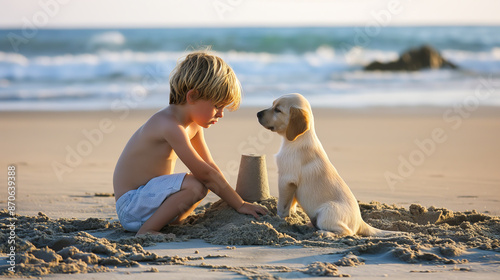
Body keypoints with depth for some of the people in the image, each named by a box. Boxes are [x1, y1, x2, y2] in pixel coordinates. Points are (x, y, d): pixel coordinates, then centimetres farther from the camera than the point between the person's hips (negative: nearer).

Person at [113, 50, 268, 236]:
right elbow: (205, 173, -25)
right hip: (130, 205, -10)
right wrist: (240, 205, -20)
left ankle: (171, 222, 6)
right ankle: (146, 230, -19)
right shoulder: (171, 126, -24)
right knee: (195, 185, -28)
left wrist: (232, 198, 5)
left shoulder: (193, 125, 7)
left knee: (205, 183, 17)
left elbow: (209, 166, 13)